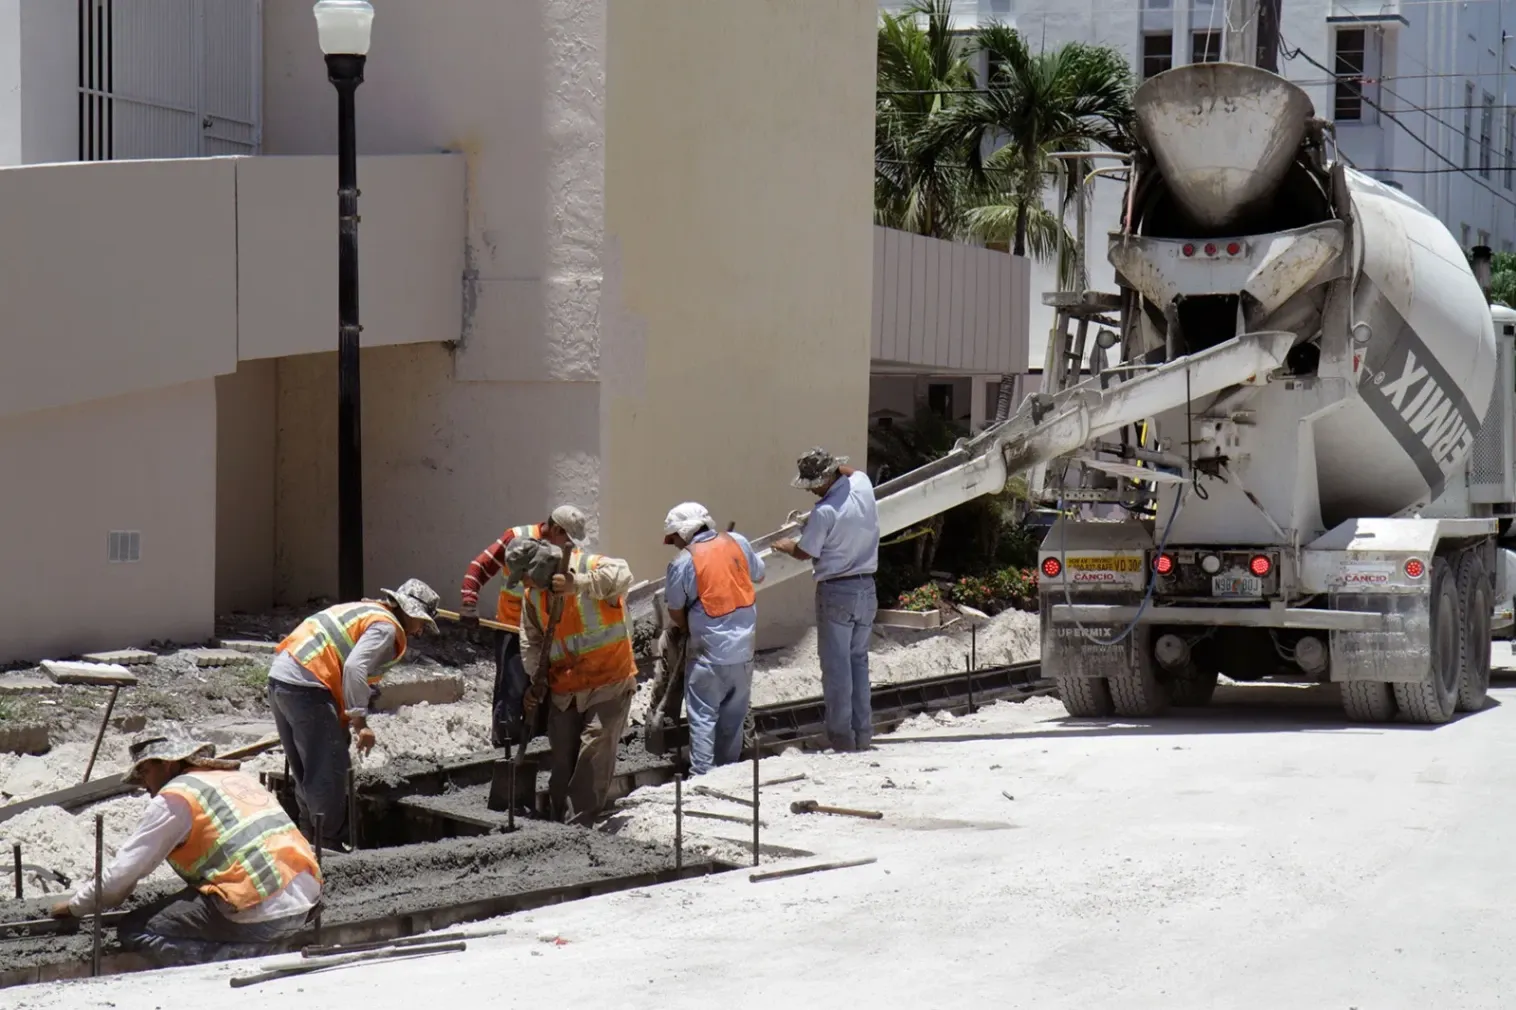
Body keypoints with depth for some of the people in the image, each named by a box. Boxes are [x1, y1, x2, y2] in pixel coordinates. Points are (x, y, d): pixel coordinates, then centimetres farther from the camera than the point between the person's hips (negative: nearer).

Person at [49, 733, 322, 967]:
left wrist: (75, 907, 15)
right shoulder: (238, 779, 23)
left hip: (259, 916, -8)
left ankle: (245, 960, -9)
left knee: (134, 931, 1)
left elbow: (123, 872, -1)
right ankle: (264, 952, 9)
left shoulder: (175, 797, -1)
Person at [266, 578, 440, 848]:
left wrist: (345, 718, 23)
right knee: (329, 773, -3)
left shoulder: (363, 611, 26)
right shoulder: (387, 627, -5)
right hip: (306, 686, -10)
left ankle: (309, 837, 27)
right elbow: (354, 668, -20)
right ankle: (330, 842, 1)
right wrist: (360, 720, -18)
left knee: (304, 770, 19)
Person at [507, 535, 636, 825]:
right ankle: (561, 819, 22)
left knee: (594, 753, -13)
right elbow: (531, 641, 12)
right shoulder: (533, 595, 5)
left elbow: (621, 575, -36)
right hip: (564, 689, 6)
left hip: (609, 682, -6)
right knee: (562, 758, 11)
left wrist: (577, 584, -44)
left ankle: (577, 824, -10)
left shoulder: (590, 567, -14)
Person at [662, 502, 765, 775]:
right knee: (733, 716, 16)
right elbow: (758, 575, 17)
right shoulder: (738, 543, 0)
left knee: (703, 717, 2)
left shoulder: (684, 562, -13)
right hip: (743, 649, 5)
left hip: (708, 653, -5)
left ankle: (701, 776, -2)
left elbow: (675, 612, -3)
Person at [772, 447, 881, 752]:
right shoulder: (863, 485, -1)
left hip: (836, 592, -7)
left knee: (836, 665, 2)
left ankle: (841, 736, 3)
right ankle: (863, 733, 17)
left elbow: (804, 553, -7)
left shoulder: (824, 512, -21)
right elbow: (848, 471, 25)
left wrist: (785, 546, 12)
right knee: (859, 660, 15)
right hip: (866, 589, 7)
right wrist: (830, 464, 13)